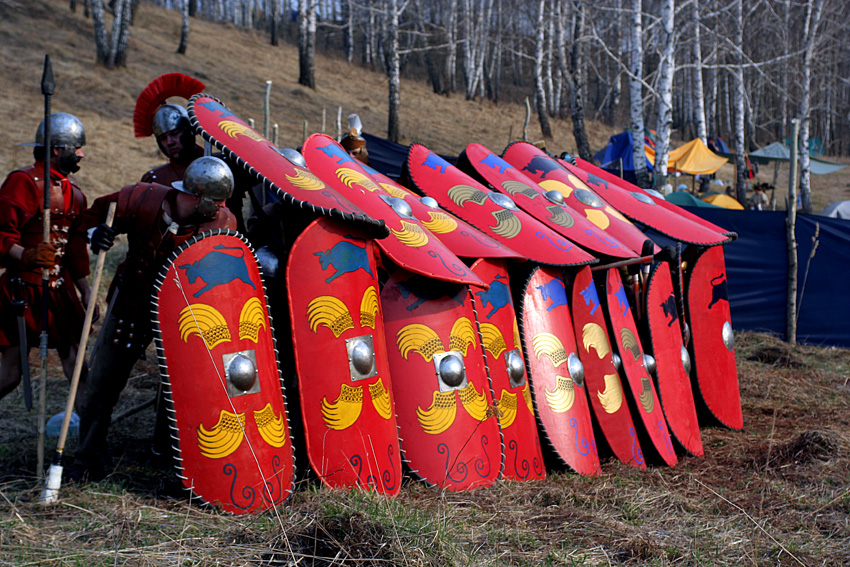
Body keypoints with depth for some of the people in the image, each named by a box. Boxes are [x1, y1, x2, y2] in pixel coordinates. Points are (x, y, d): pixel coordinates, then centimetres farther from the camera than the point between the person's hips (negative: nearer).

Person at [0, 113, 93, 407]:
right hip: (24, 290, -7)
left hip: (60, 289, 7)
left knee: (75, 362, 6)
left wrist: (85, 291, 19)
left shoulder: (71, 190, 14)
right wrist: (26, 255, -36)